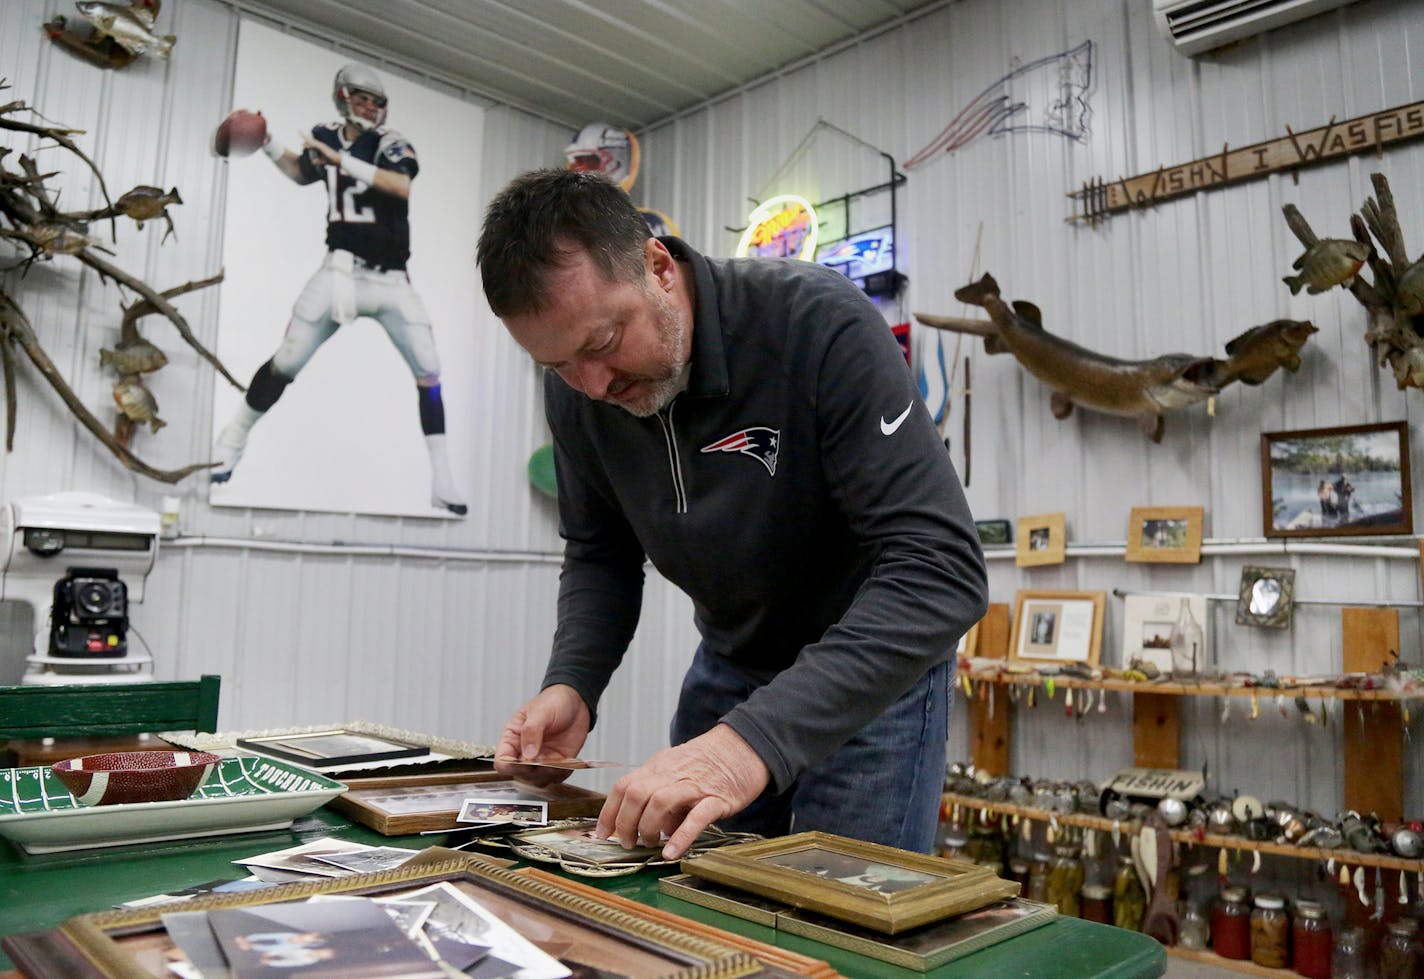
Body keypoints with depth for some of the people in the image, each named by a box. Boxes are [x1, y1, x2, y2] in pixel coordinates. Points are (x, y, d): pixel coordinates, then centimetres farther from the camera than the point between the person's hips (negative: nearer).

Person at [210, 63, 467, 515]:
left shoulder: (390, 143, -4)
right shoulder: (326, 136, 7)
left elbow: (403, 186, -26)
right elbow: (302, 173, 29)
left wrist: (341, 159, -29)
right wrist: (267, 143, 14)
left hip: (390, 279, -2)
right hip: (340, 272, 2)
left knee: (428, 371, -11)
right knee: (286, 362, -1)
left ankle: (442, 482, -2)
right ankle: (230, 443, 19)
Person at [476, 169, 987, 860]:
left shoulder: (820, 325, -31)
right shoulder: (577, 393, -12)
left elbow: (941, 569, -36)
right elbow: (600, 552, 3)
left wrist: (756, 737, -45)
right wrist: (571, 684, -16)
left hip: (876, 671, -4)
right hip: (728, 666, 5)